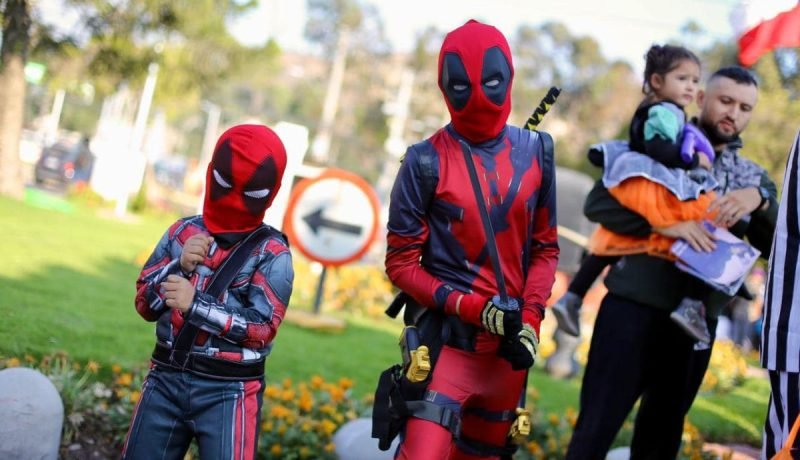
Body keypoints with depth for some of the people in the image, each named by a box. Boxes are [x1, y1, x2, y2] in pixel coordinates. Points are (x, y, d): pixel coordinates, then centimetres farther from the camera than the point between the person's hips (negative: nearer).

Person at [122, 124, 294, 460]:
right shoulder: (183, 231, 6)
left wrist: (195, 305, -23)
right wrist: (178, 265, -11)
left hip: (228, 391, -4)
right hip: (166, 378, 5)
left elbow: (263, 327, -14)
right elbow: (145, 304, 6)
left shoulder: (271, 253, -6)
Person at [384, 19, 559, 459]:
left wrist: (530, 318, -5)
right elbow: (401, 263, -6)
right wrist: (471, 309, -16)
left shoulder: (534, 153, 3)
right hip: (447, 339, -5)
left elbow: (545, 248, 9)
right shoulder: (427, 161, -9)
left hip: (508, 345, 5)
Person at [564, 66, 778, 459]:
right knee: (596, 428, -5)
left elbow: (776, 248, 0)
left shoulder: (752, 177, 13)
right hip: (634, 308, -4)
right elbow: (597, 203, -9)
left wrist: (759, 199, -17)